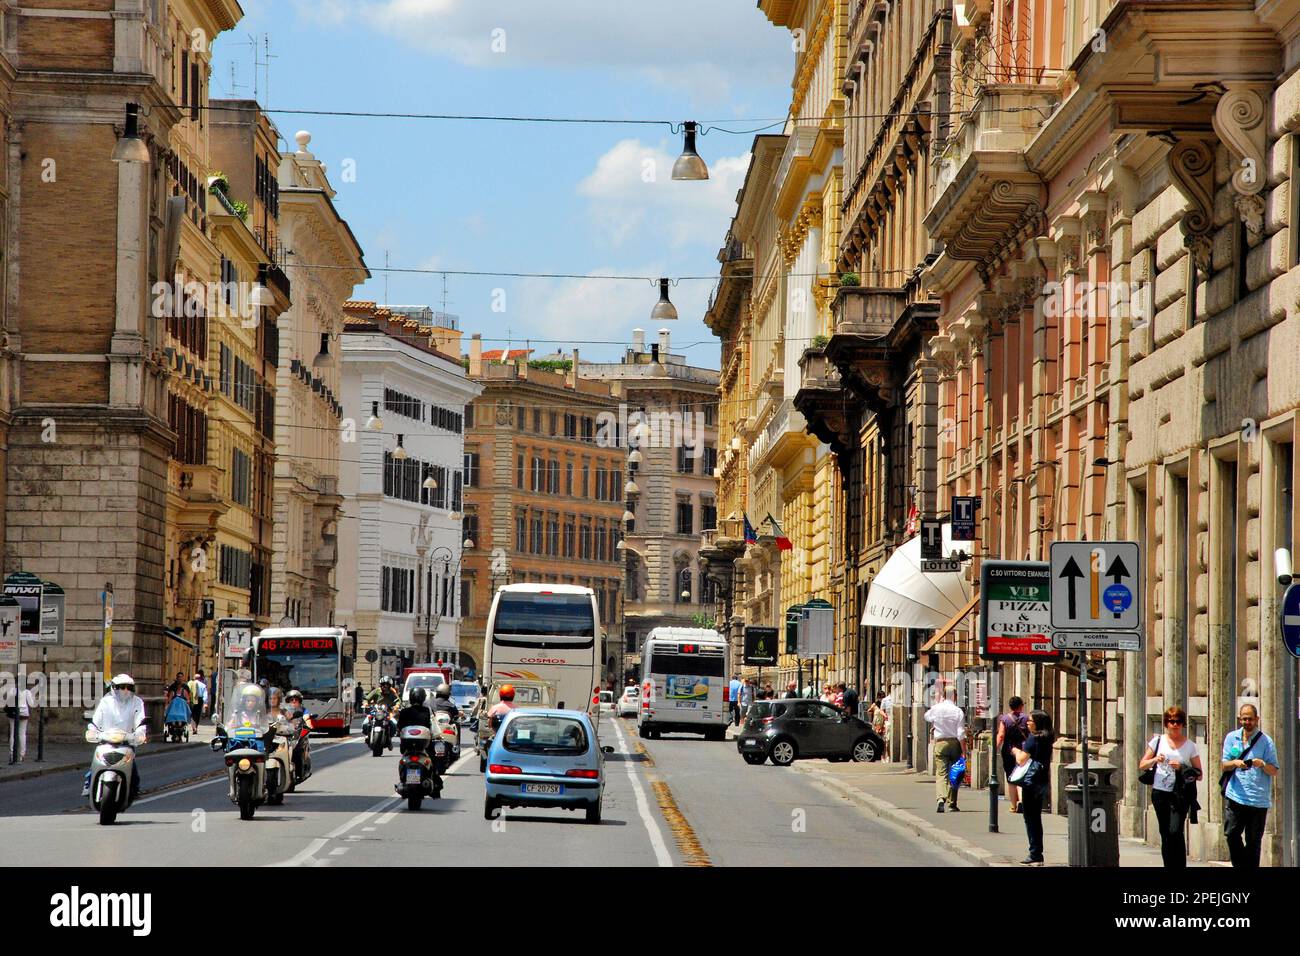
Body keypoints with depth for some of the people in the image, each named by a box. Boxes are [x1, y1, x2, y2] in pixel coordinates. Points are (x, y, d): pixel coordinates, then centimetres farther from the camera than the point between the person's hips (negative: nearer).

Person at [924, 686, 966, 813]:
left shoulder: (936, 709, -1)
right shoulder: (958, 711, -8)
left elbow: (927, 717, 24)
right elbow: (961, 734, -10)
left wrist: (939, 702, 28)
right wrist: (964, 752, -6)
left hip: (940, 743, 1)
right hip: (955, 743, -1)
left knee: (941, 773, -4)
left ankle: (941, 798, -27)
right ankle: (952, 803, 18)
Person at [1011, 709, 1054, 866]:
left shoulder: (1032, 739, -15)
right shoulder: (1047, 739, 9)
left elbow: (1021, 760, -20)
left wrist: (1016, 751, 1)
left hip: (1031, 783, -8)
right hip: (1043, 781, 8)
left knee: (1030, 818, -2)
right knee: (1036, 818, 14)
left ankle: (1035, 855, -3)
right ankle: (1037, 855, 17)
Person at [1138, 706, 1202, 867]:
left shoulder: (1190, 746, 5)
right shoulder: (1158, 741, 9)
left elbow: (1198, 774, 3)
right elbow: (1142, 765, 10)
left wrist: (1181, 768, -13)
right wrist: (1155, 760, -10)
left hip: (1180, 794, -2)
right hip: (1160, 793, 2)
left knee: (1176, 831, -17)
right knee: (1165, 835, 6)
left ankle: (1180, 866, -11)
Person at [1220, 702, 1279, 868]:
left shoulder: (1265, 741, 0)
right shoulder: (1231, 738, 10)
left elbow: (1274, 771, -1)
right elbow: (1223, 766, 9)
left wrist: (1262, 764, -22)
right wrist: (1235, 763, -13)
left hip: (1258, 799, -2)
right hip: (1235, 796, 2)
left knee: (1253, 841, 1)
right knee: (1231, 833, -5)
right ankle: (1241, 864, 11)